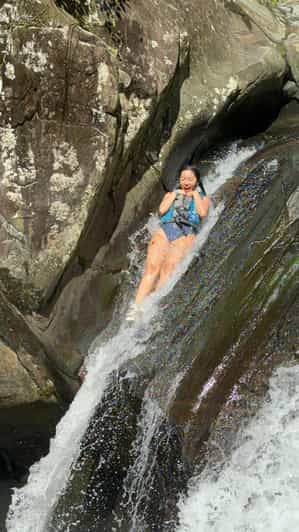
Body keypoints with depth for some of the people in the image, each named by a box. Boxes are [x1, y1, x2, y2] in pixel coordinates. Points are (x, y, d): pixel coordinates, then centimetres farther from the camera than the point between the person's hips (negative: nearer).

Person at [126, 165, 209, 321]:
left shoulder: (202, 198, 25)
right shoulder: (171, 194, 31)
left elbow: (203, 213, 2)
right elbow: (162, 210, 10)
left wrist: (195, 194, 12)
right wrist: (175, 194, 15)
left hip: (186, 234, -2)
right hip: (165, 230, 2)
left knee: (169, 266, -28)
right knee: (152, 266, -24)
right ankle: (137, 305, -34)